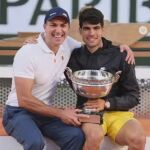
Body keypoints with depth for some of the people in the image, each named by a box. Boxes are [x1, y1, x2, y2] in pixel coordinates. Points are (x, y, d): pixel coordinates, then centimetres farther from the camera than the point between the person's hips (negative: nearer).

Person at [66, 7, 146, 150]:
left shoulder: (119, 56, 0)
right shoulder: (74, 56, 7)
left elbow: (133, 96, 3)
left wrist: (107, 103, -15)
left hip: (117, 112, 0)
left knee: (138, 138, -31)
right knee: (94, 135, -36)